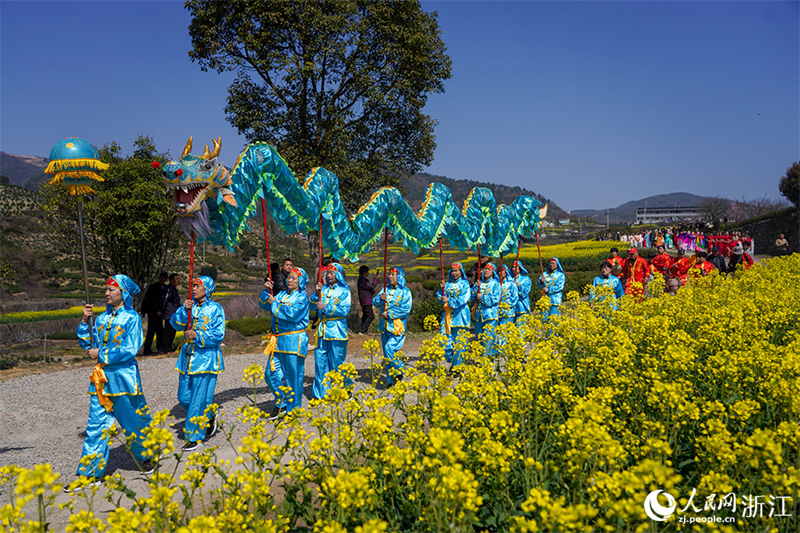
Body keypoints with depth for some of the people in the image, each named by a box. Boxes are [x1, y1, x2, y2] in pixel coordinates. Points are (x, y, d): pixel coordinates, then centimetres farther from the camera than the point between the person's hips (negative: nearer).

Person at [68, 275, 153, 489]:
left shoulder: (132, 318, -7)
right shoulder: (102, 318, 10)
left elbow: (130, 350, -14)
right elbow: (88, 344, 12)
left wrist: (101, 354, -13)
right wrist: (85, 321, 2)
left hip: (124, 377, -5)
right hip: (101, 379, 5)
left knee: (134, 422, 8)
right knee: (96, 425, 4)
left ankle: (145, 457, 32)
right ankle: (90, 473, 10)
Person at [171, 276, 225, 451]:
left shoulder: (215, 309, -5)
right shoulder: (190, 306, 10)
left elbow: (218, 335, -11)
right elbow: (176, 323, -1)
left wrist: (198, 335, -22)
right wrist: (185, 309, -16)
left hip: (206, 357, -6)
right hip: (188, 356, 6)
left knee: (199, 398, -4)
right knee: (184, 397, 9)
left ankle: (195, 437, 7)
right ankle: (210, 415, 33)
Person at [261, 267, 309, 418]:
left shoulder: (301, 297, -6)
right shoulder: (282, 295, 15)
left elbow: (293, 313, -20)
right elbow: (264, 305, 16)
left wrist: (275, 303, -12)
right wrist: (266, 291, 0)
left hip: (294, 340, -7)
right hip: (278, 340, 7)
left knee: (293, 376, 0)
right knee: (271, 374, 8)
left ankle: (293, 409, 13)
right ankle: (282, 403, 27)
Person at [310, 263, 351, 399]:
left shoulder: (344, 290, -1)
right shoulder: (324, 288, 12)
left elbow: (345, 310, -11)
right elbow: (312, 304, 11)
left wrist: (326, 307, -14)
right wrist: (317, 293, -5)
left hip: (336, 330, -4)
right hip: (322, 330, 5)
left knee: (337, 363, 1)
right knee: (320, 362, 4)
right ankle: (320, 394, 12)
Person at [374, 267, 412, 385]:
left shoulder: (405, 291, -4)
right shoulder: (386, 289, 13)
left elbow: (406, 308, -15)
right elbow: (375, 302, 11)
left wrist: (389, 313, -17)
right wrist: (380, 298, -11)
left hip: (397, 326, -6)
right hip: (385, 325, 6)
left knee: (389, 349, -20)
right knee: (386, 353, 8)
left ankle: (399, 370, 4)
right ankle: (391, 381, 18)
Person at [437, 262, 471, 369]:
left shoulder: (464, 284, 1)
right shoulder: (448, 284, 15)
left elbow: (463, 299, -11)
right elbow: (440, 298, 11)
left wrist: (449, 301, -15)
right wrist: (442, 289, -5)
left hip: (460, 316, -5)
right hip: (448, 315, 5)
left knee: (459, 343, -4)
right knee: (446, 341, 1)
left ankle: (457, 366, 2)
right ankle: (452, 361, 21)